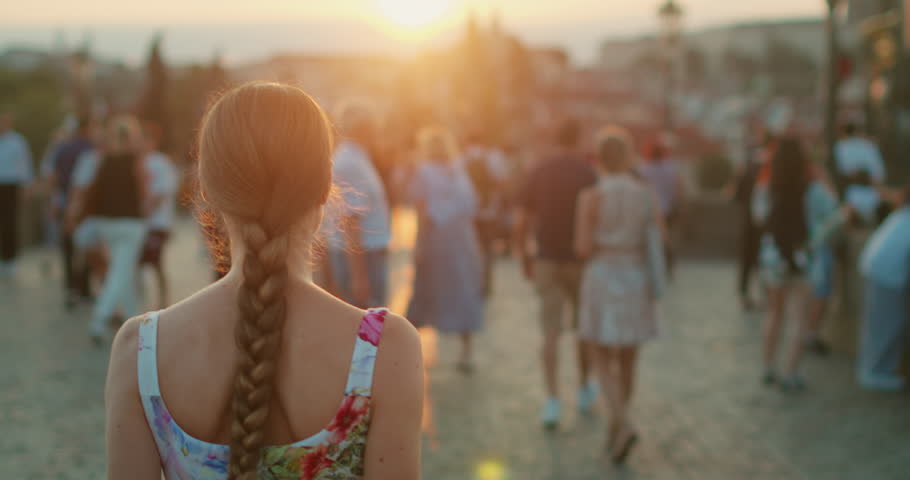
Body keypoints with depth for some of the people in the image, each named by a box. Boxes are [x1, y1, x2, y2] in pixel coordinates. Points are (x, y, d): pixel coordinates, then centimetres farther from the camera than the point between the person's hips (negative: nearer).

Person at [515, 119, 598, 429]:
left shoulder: (537, 173, 0)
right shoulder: (587, 174, -9)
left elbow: (521, 221, 0)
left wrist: (524, 257, 13)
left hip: (547, 262, 1)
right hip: (580, 261, -1)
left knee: (551, 333, 3)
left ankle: (552, 400, -5)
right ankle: (584, 390, 31)